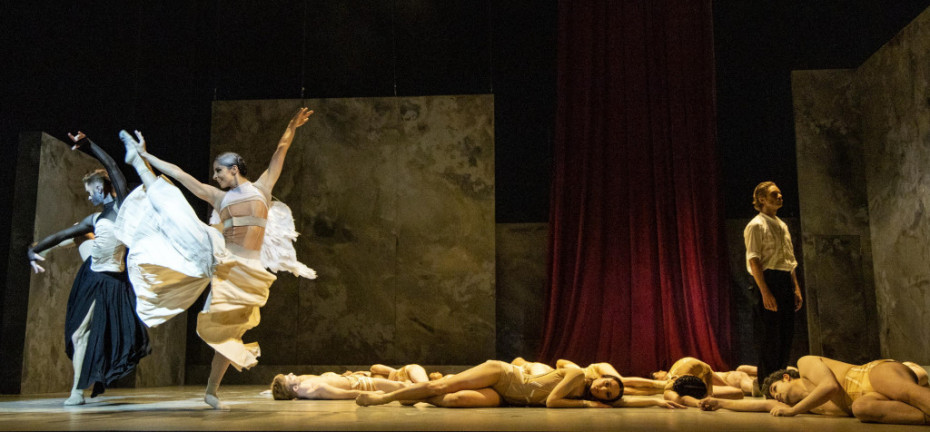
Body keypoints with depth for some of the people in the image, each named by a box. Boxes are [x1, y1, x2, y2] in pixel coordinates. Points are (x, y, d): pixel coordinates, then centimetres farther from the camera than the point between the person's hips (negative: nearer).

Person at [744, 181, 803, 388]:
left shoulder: (782, 225, 19)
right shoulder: (756, 225, -6)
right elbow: (754, 261, -13)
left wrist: (796, 288, 15)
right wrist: (765, 292, -20)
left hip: (786, 281, 8)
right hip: (769, 280, -8)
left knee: (787, 332, 9)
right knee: (771, 334, -7)